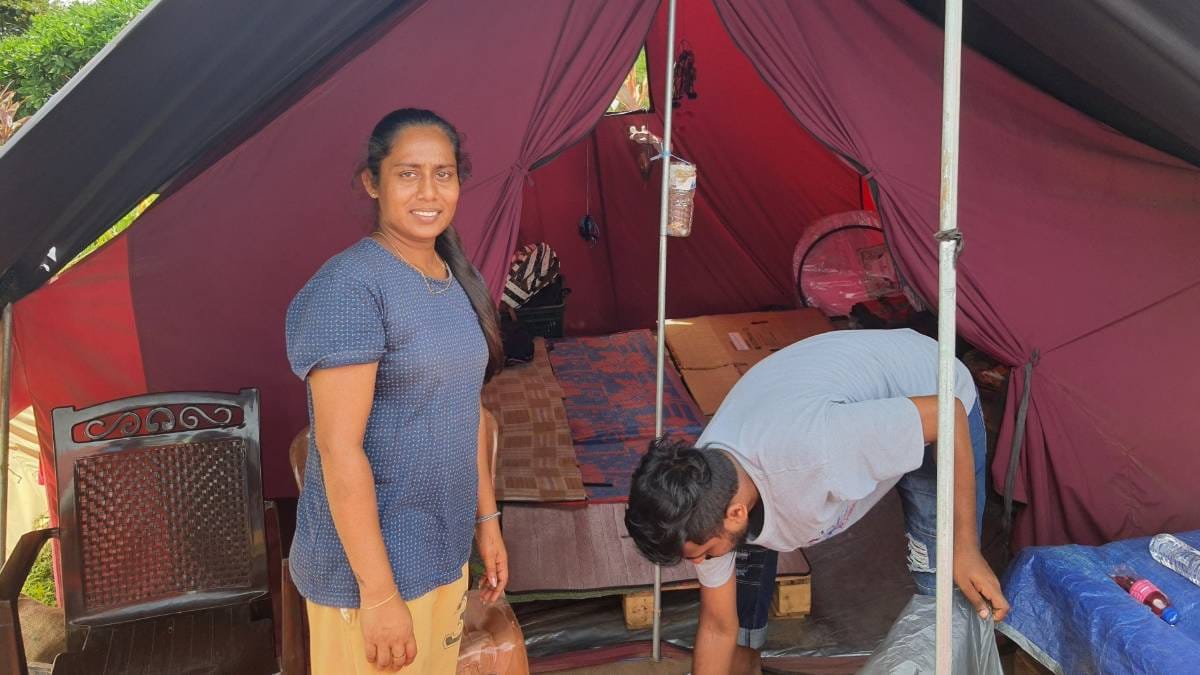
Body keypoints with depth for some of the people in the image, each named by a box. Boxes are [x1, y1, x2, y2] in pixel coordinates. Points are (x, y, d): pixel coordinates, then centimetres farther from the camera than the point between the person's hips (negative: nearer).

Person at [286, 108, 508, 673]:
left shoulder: (459, 280, 6)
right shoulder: (349, 287, -19)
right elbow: (339, 448, -22)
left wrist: (486, 519, 15)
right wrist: (378, 593, -22)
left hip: (444, 555, 8)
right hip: (369, 565, -8)